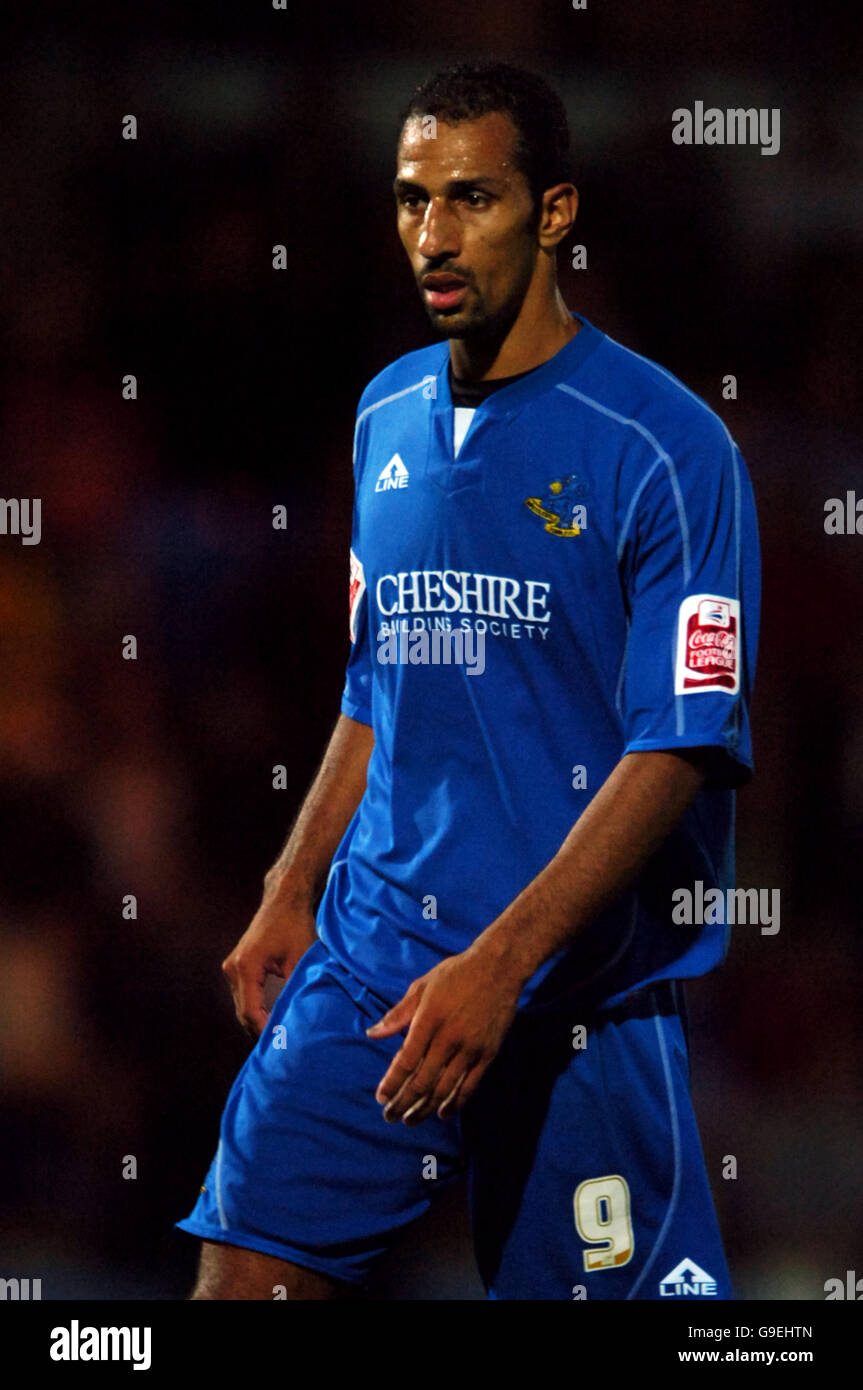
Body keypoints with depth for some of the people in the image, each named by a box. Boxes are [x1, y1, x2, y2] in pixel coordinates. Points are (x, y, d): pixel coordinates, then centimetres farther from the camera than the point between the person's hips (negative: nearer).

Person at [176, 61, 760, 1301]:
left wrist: (501, 966, -21)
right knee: (244, 1266, -6)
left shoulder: (665, 444, -9)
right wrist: (291, 896, 14)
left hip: (586, 995, -5)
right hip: (371, 960, 5)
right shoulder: (388, 418, 12)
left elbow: (678, 752, -14)